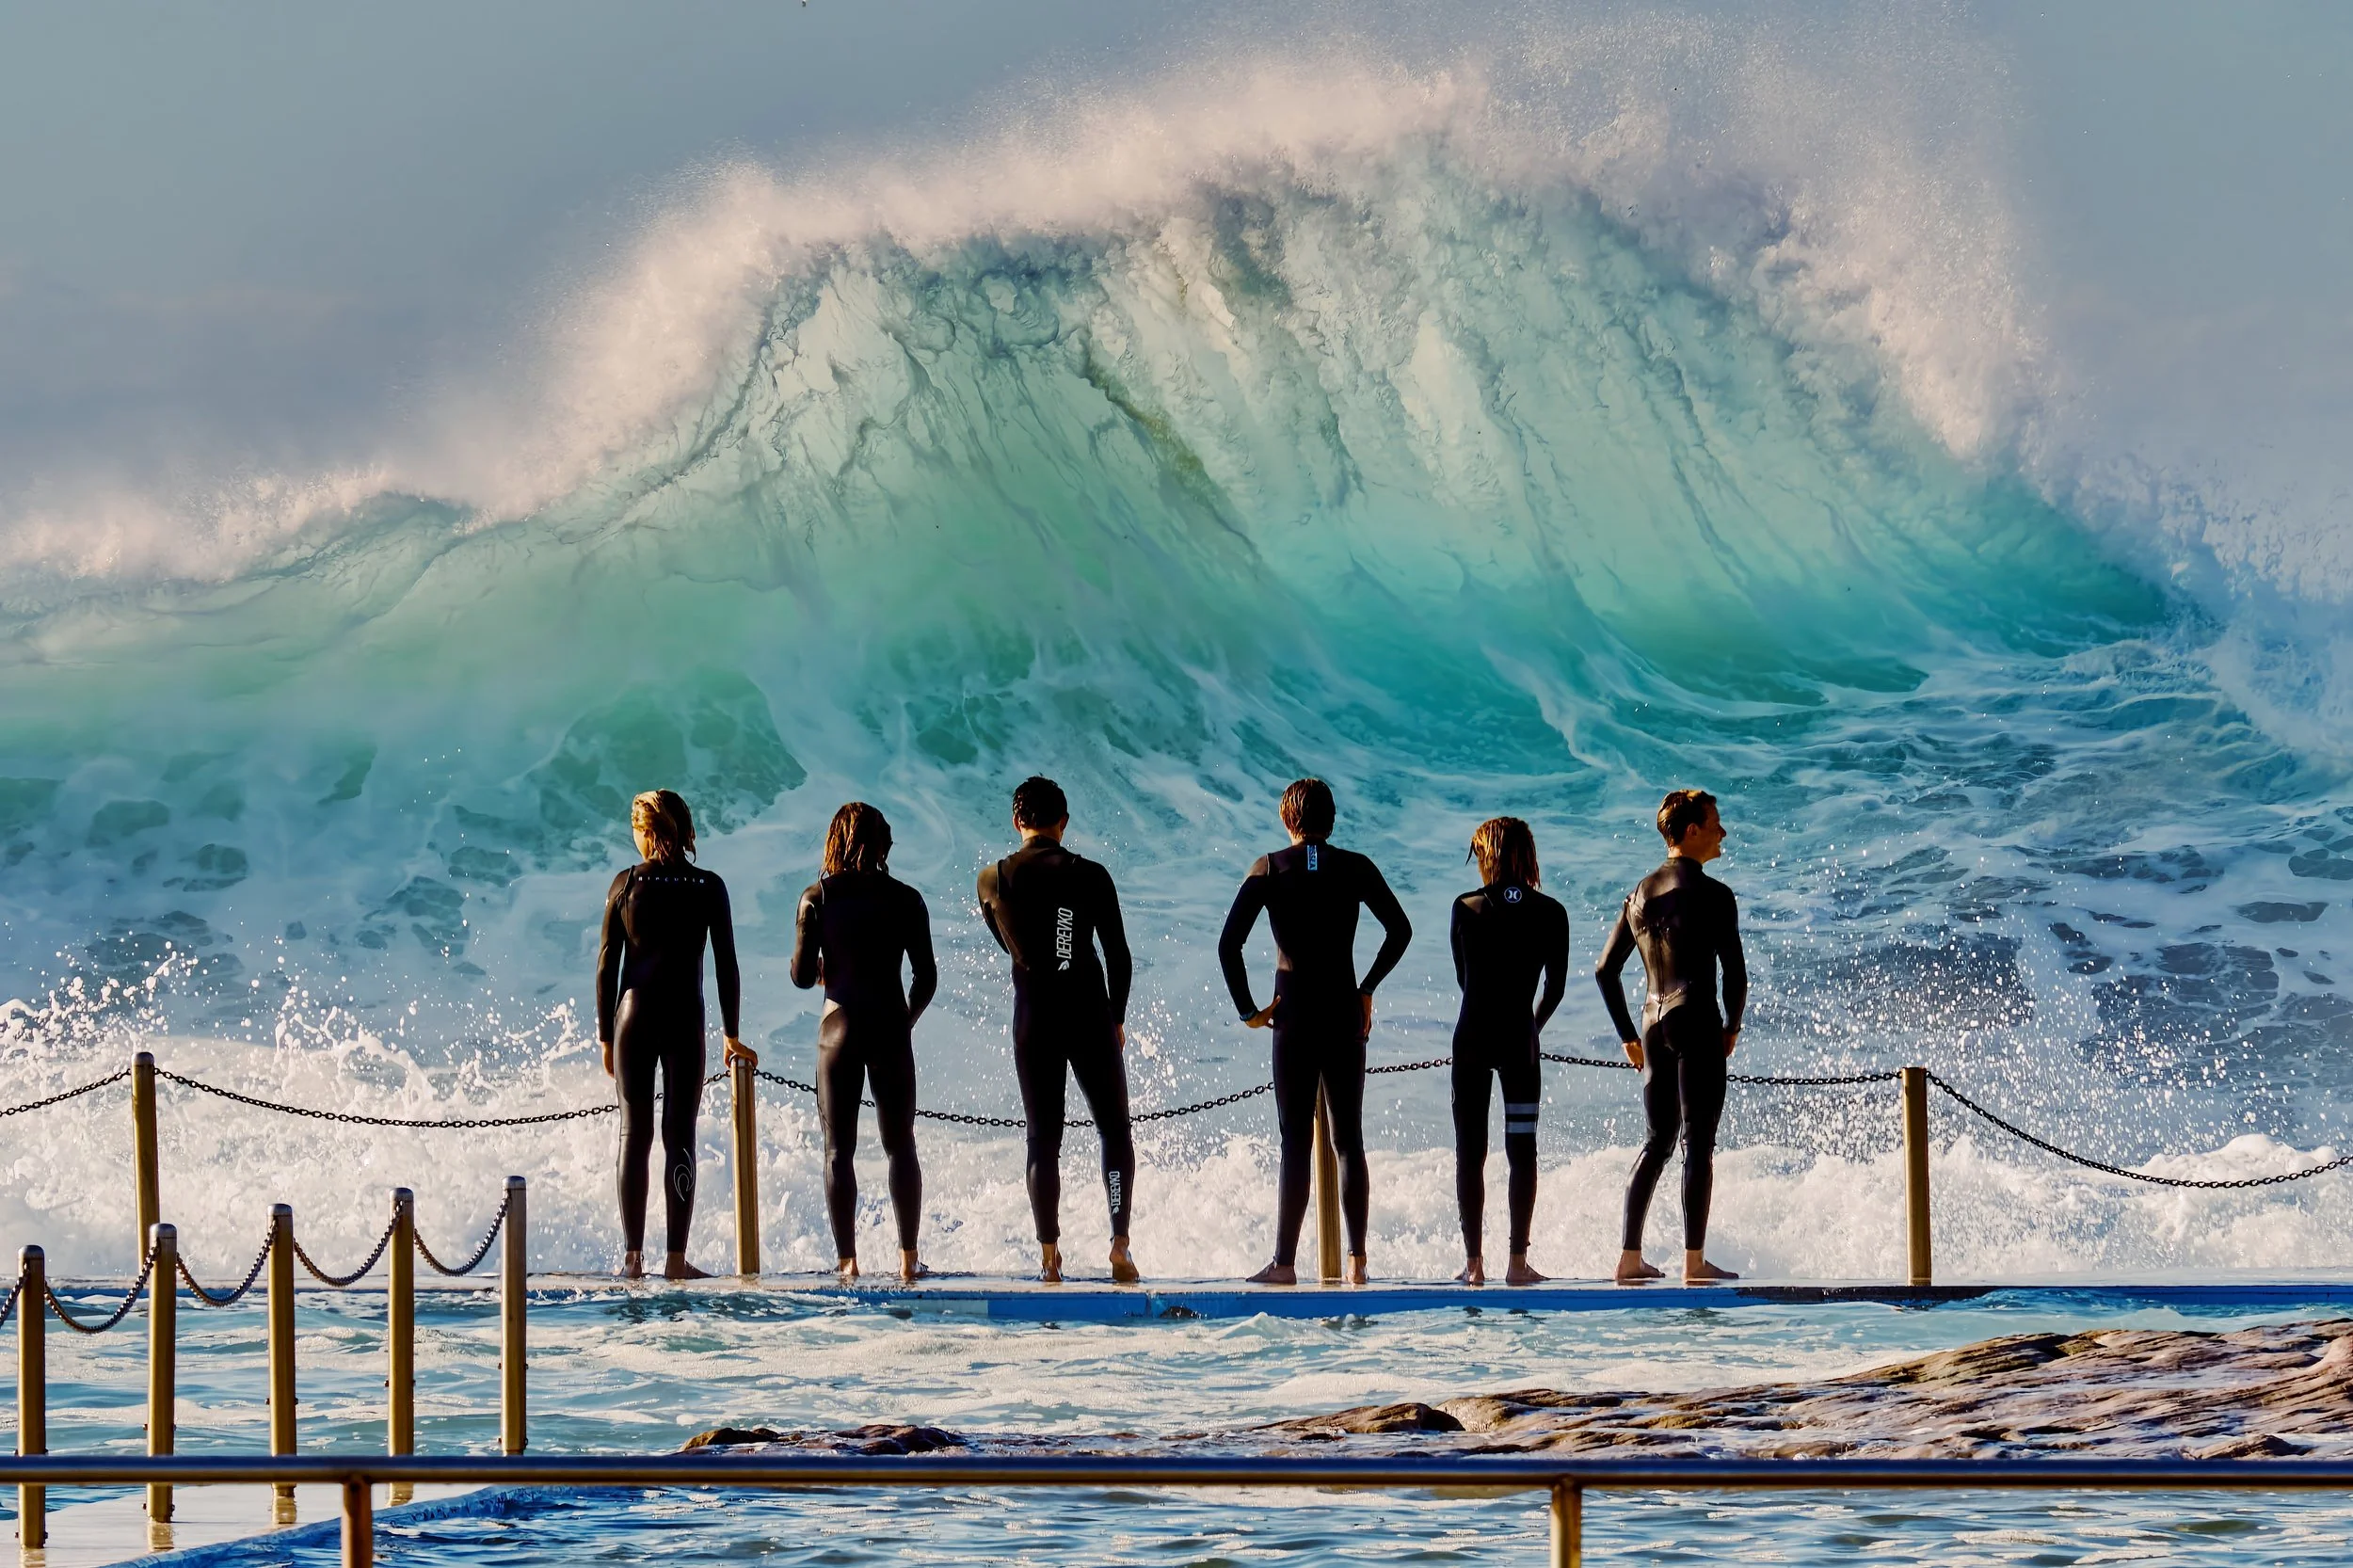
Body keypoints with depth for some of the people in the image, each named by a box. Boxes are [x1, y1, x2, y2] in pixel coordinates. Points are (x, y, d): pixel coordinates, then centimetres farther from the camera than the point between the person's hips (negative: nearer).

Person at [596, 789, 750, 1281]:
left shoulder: (626, 884, 0)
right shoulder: (708, 887, -1)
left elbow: (606, 965, 2)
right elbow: (726, 965, 0)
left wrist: (605, 1037, 9)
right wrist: (731, 1034, 7)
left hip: (634, 1017, 1)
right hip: (685, 1020, -1)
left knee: (634, 1135, 6)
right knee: (680, 1138, 2)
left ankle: (632, 1256, 2)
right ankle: (676, 1258, -2)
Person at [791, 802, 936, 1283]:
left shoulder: (817, 898, -3)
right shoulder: (905, 900, -1)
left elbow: (802, 976, -2)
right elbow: (926, 977, 0)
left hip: (839, 1030, -1)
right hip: (890, 1031, 1)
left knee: (839, 1151, 5)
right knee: (901, 1147, 10)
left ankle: (847, 1260, -1)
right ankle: (908, 1257, 5)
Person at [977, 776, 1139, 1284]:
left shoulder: (992, 881, -1)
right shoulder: (1090, 876, -6)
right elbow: (1119, 956, -2)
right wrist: (1116, 1019, 10)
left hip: (1033, 1018, 2)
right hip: (1090, 1014, -2)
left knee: (1043, 1138, 8)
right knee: (1116, 1131, 8)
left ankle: (1049, 1256, 3)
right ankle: (1120, 1246, -3)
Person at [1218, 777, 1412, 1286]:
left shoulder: (1268, 869, -3)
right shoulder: (1355, 868, 2)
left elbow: (1229, 944, -9)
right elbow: (1400, 930, 1)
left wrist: (1247, 1009, -1)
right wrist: (1367, 989, 9)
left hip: (1294, 1019, -1)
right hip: (1345, 1017, 2)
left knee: (1295, 1144, 0)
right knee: (1349, 1142, 8)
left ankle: (1285, 1262, -5)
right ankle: (1356, 1259, 5)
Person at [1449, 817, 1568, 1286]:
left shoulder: (1466, 909, 0)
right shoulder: (1550, 913, 0)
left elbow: (1463, 978, 8)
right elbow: (1556, 985, 2)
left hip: (1472, 1036, 0)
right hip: (1518, 1038, 0)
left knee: (1470, 1153, 5)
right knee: (1522, 1150, 5)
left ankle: (1474, 1262, 2)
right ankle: (1517, 1260, 0)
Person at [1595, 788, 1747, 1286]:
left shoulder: (1640, 894, 13)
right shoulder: (1712, 894, -7)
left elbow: (1605, 970, 15)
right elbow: (1735, 971, -11)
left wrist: (1629, 1037, 20)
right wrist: (1732, 1028, 5)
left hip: (1653, 1023, 7)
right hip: (1697, 1022, -7)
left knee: (1658, 1141, 13)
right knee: (1699, 1143, -3)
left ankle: (1630, 1258, 10)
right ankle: (1694, 1262, -6)